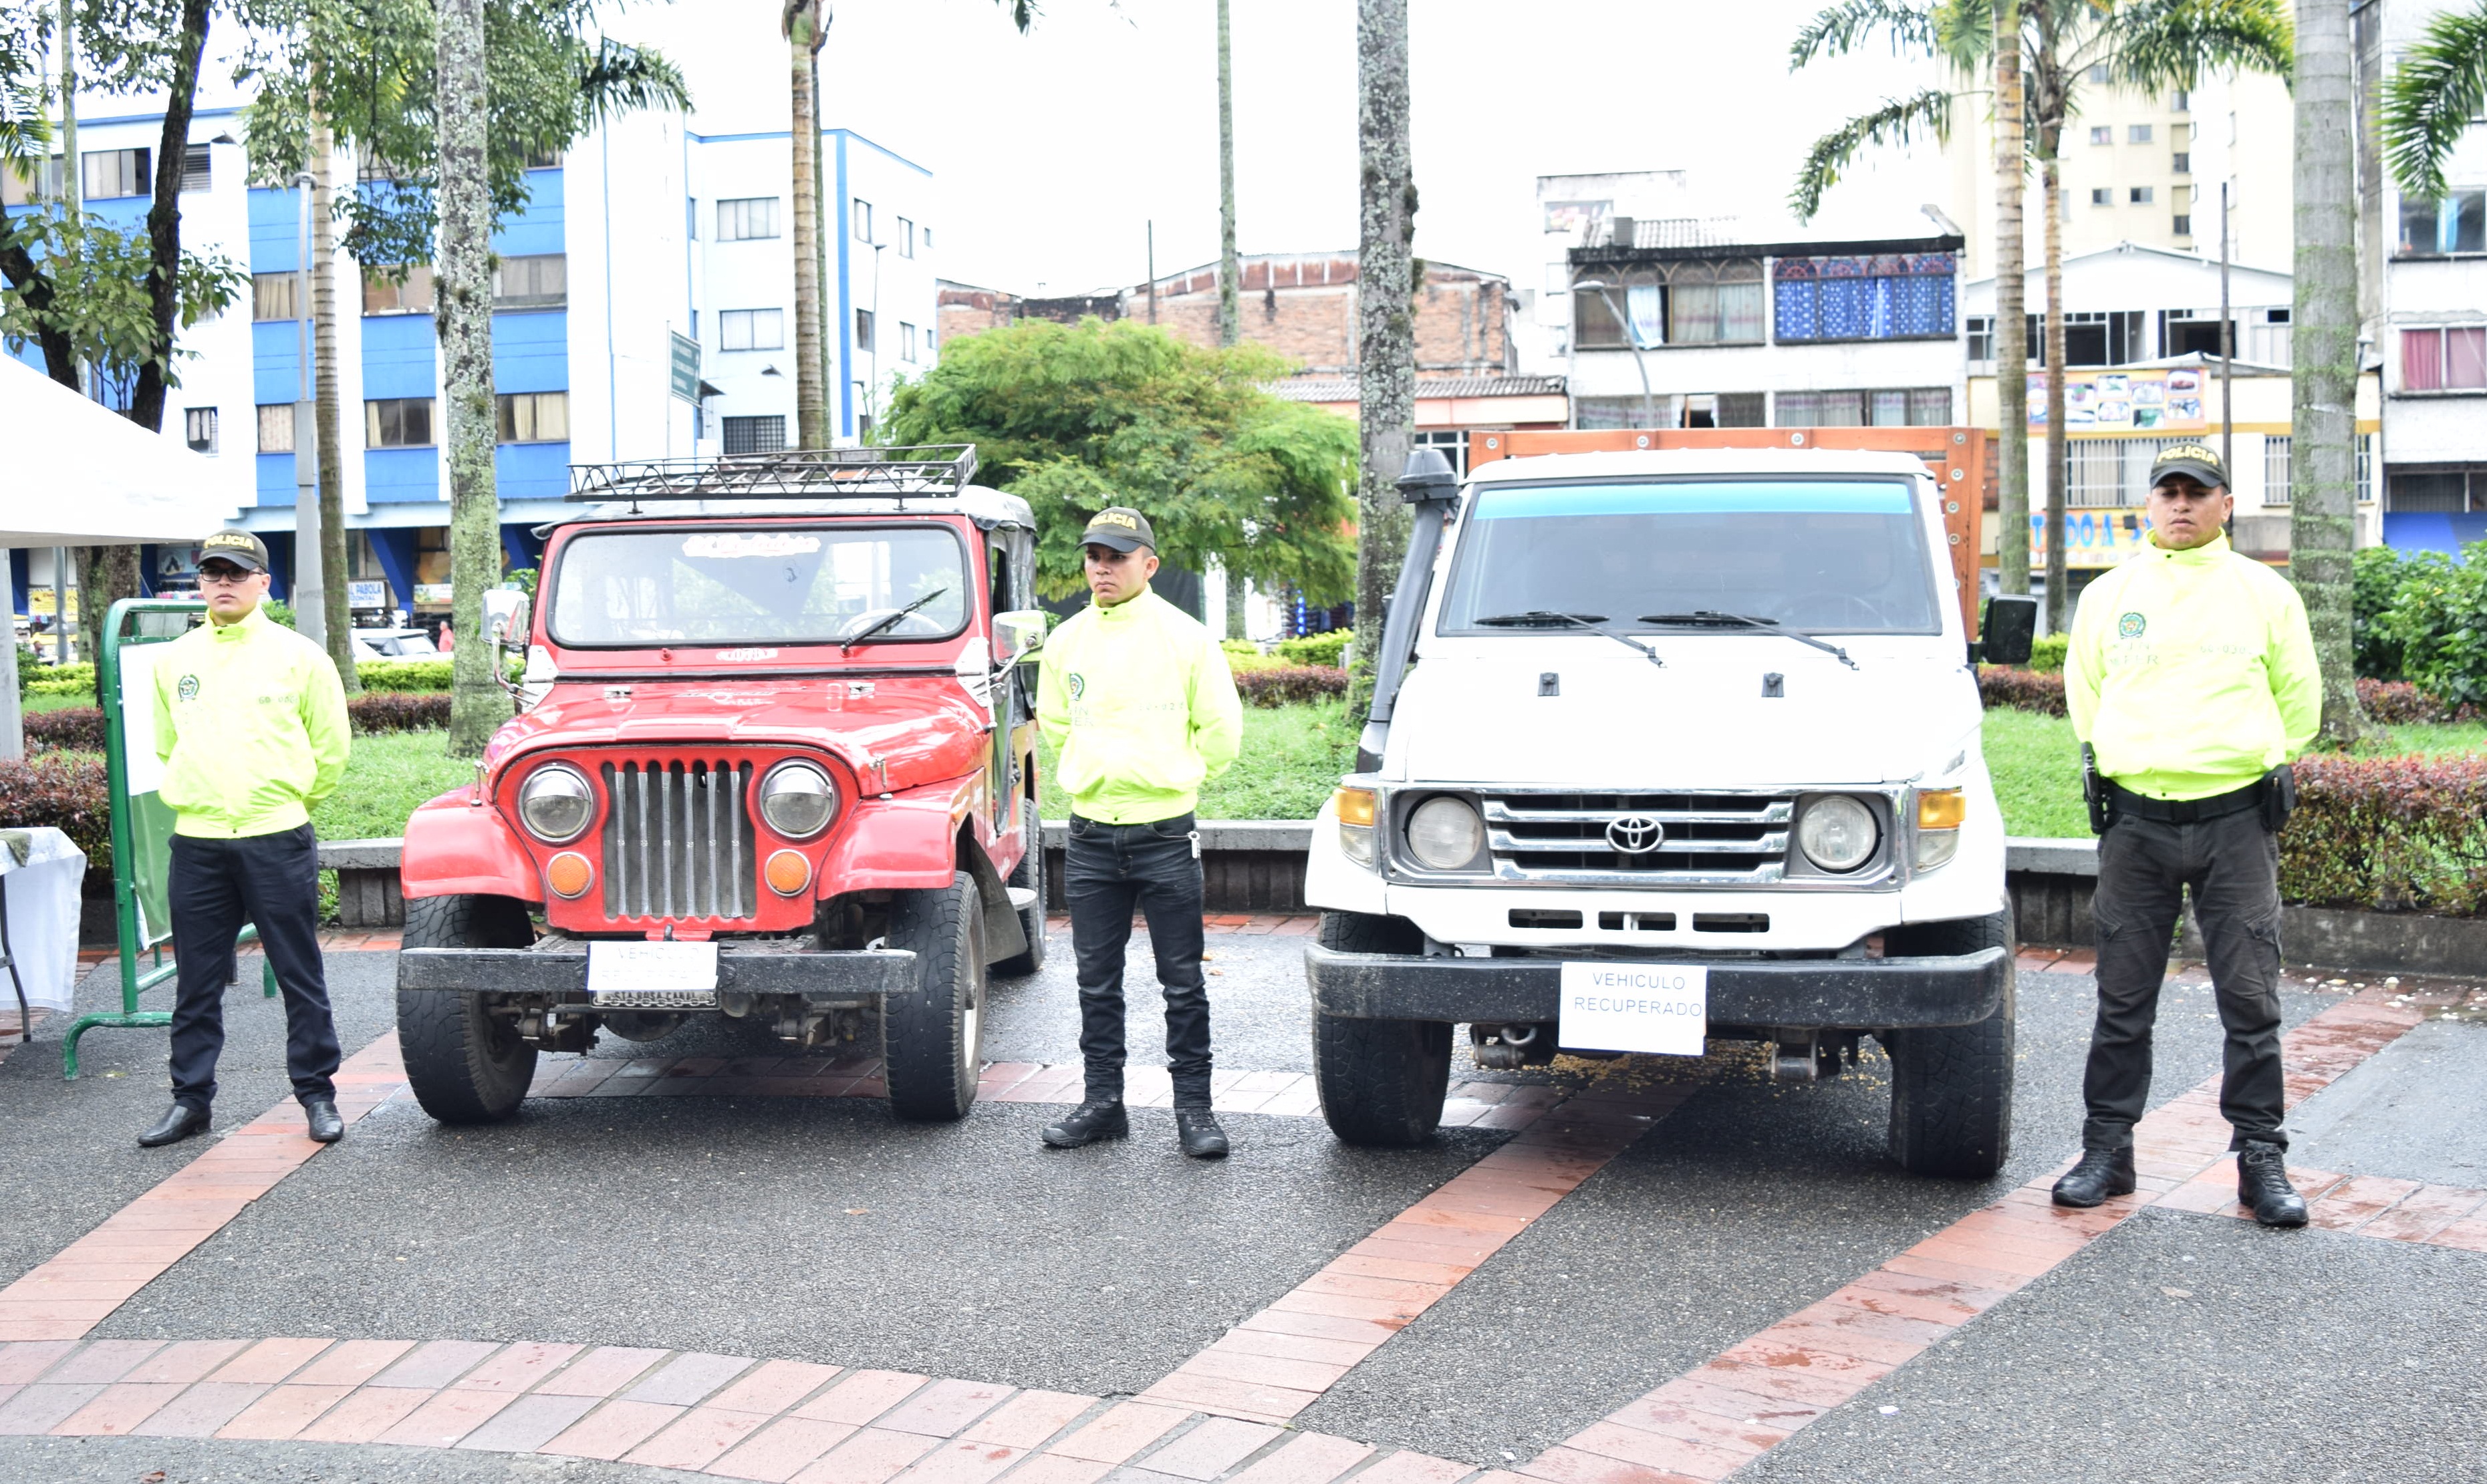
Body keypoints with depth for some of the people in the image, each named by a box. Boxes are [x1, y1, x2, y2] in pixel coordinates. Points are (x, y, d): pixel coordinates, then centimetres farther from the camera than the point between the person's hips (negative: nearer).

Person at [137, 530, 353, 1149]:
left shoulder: (299, 656, -1)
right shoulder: (173, 660, 9)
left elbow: (330, 750, 5)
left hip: (278, 842, -3)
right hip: (197, 843, 3)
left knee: (300, 976, 3)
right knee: (196, 981, 8)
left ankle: (318, 1094, 11)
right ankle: (190, 1099, 17)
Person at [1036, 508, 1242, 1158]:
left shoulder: (1184, 637, -4)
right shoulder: (1066, 641, 6)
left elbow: (1221, 727, 2)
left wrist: (1174, 780, 6)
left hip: (1165, 835, -3)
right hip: (1091, 837, 3)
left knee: (1183, 982, 2)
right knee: (1097, 982, 10)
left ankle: (1193, 1107, 10)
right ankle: (1102, 1101, 19)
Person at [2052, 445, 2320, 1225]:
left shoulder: (2267, 594, 4)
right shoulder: (2108, 596, 7)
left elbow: (2299, 701, 13)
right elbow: (2084, 696, 19)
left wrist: (2253, 766, 10)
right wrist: (2121, 762, 11)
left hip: (2237, 818, -1)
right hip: (2135, 820, 1)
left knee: (2251, 1001, 0)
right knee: (2122, 1001, 6)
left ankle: (2262, 1159, 9)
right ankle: (2107, 1150, 14)